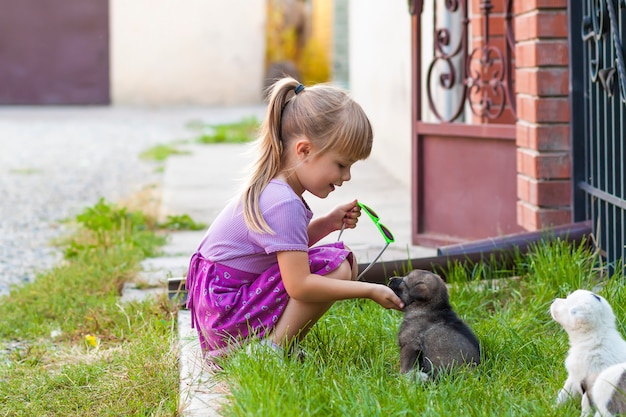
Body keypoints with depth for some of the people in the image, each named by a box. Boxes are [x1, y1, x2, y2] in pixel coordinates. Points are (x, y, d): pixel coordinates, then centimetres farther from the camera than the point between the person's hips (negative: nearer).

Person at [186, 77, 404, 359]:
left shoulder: (274, 187, 7)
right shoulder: (284, 203, -23)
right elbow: (299, 286, -25)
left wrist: (328, 223, 6)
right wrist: (369, 290, -20)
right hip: (227, 312, -10)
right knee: (336, 266, -17)